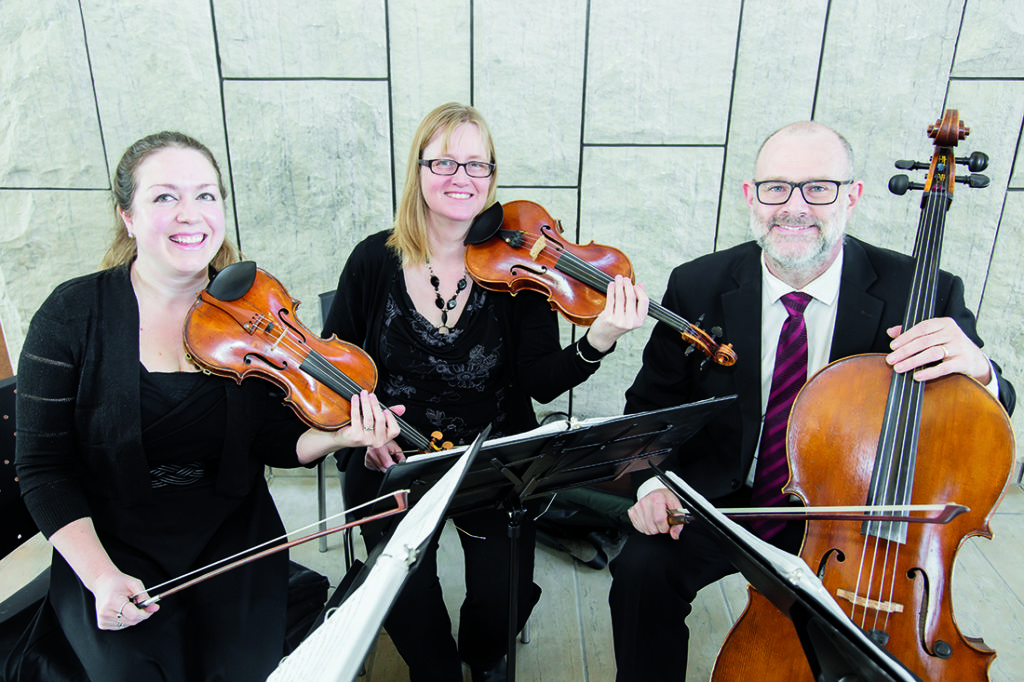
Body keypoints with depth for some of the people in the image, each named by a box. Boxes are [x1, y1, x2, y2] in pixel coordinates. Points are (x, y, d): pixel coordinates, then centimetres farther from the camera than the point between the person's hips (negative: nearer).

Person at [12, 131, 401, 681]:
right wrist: (100, 574, -17)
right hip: (113, 545, 0)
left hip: (233, 536, 1)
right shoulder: (74, 315, -9)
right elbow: (43, 469, -6)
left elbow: (276, 442, -2)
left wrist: (336, 435, -24)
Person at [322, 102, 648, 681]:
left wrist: (598, 340, -31)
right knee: (409, 599, -18)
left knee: (505, 596, -14)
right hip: (394, 459, 1)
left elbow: (543, 382, -13)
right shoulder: (374, 260, -3)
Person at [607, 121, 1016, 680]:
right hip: (725, 498, 0)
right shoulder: (698, 287, -7)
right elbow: (652, 402, 2)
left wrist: (977, 371, -26)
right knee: (643, 570, -23)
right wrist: (653, 480, -16)